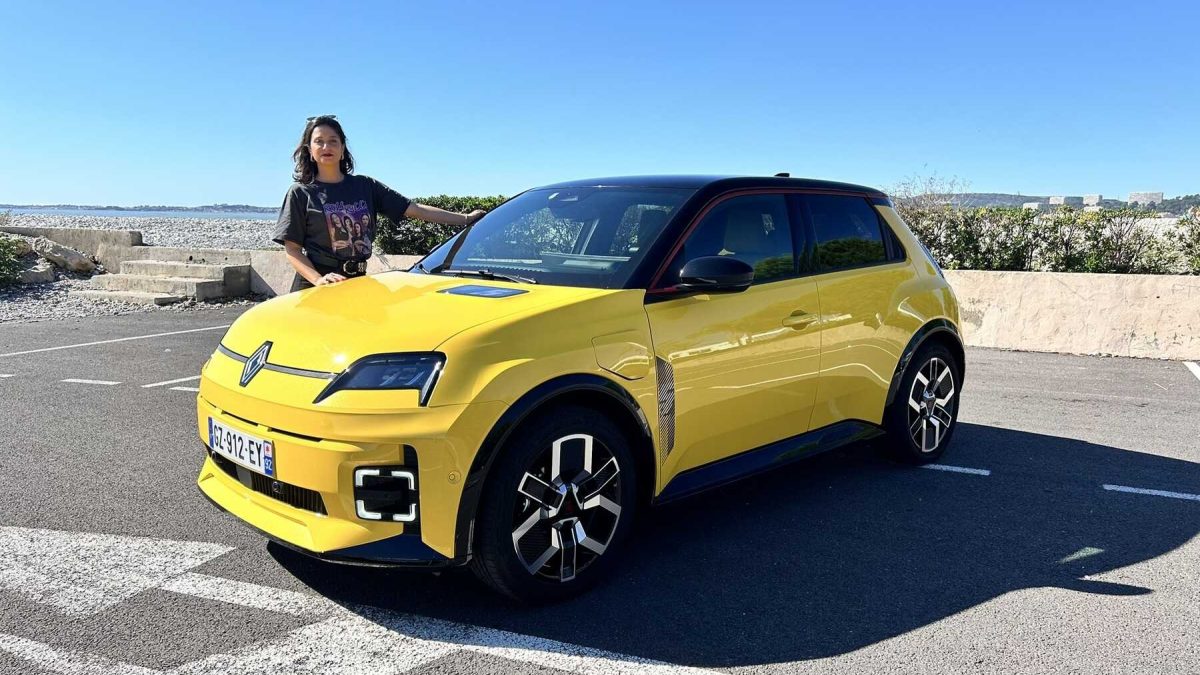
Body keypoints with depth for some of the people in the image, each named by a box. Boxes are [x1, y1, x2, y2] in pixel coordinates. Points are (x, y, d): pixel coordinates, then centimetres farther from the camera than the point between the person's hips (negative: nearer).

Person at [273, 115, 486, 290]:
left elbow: (413, 209, 6)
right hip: (314, 288, -2)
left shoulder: (365, 186, 11)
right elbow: (292, 250, -1)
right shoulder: (301, 193, 3)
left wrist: (465, 218, -1)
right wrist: (318, 279, -19)